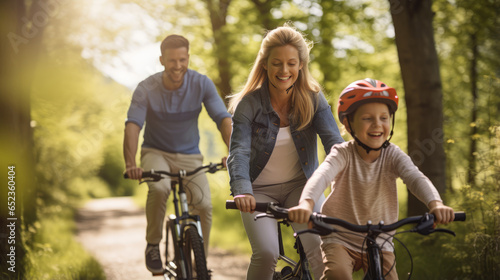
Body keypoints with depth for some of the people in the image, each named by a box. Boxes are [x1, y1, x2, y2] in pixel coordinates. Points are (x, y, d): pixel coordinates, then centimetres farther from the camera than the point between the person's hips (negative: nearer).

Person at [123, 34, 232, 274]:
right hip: (156, 153, -1)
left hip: (189, 155, 1)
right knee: (159, 189, -34)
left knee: (204, 205, -21)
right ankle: (153, 245, -10)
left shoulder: (202, 84, -13)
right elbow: (132, 126, -25)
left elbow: (224, 120, -19)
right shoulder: (146, 89, -15)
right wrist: (131, 164, -43)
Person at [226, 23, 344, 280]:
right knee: (266, 253, -22)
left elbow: (334, 141, -19)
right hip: (260, 190, -1)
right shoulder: (249, 104, -13)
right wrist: (242, 191, -44)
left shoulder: (313, 99, -8)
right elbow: (238, 152, -24)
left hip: (301, 184, 1)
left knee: (319, 247, -22)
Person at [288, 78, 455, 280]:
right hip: (340, 238, -3)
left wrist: (436, 204, -49)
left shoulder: (392, 155, -8)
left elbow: (415, 178, -26)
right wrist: (306, 204, -56)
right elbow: (321, 176, -33)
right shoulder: (343, 154, -14)